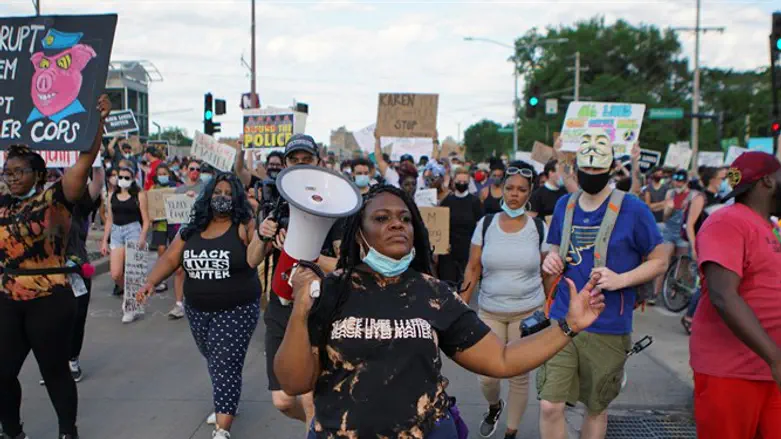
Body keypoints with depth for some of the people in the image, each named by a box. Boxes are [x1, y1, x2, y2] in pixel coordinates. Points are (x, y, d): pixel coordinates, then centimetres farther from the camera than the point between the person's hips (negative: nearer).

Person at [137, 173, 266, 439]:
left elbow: (253, 260, -24)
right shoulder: (193, 229, 3)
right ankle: (226, 403, 44)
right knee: (215, 362, 21)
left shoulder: (244, 226, -10)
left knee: (226, 365, -9)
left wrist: (263, 237, -42)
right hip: (198, 311, 5)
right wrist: (151, 282, -12)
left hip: (236, 310, -5)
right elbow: (170, 259, 3)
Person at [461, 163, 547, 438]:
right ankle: (494, 407, 38)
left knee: (519, 376, 5)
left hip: (528, 312, 0)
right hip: (490, 312, 1)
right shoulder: (486, 224, -1)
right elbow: (473, 268, 1)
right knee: (487, 376, 2)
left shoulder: (539, 227, -3)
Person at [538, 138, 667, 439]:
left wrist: (620, 279, -19)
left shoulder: (632, 209, -8)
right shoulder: (564, 205, 6)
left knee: (596, 409, 14)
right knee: (550, 406, -5)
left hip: (608, 329, -2)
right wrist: (551, 261, -5)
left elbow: (659, 261, -2)